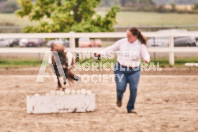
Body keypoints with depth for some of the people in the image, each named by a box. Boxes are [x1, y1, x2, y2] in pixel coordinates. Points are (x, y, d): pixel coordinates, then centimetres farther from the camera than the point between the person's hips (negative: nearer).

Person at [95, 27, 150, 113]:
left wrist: (146, 59, -38)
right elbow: (111, 49, 3)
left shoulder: (140, 45, -4)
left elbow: (145, 54, -14)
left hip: (134, 71, 0)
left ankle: (131, 108, 10)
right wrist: (101, 54, -9)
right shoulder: (122, 42, -2)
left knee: (134, 88, -10)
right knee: (121, 88, -11)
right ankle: (119, 98, 28)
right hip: (121, 69, 0)